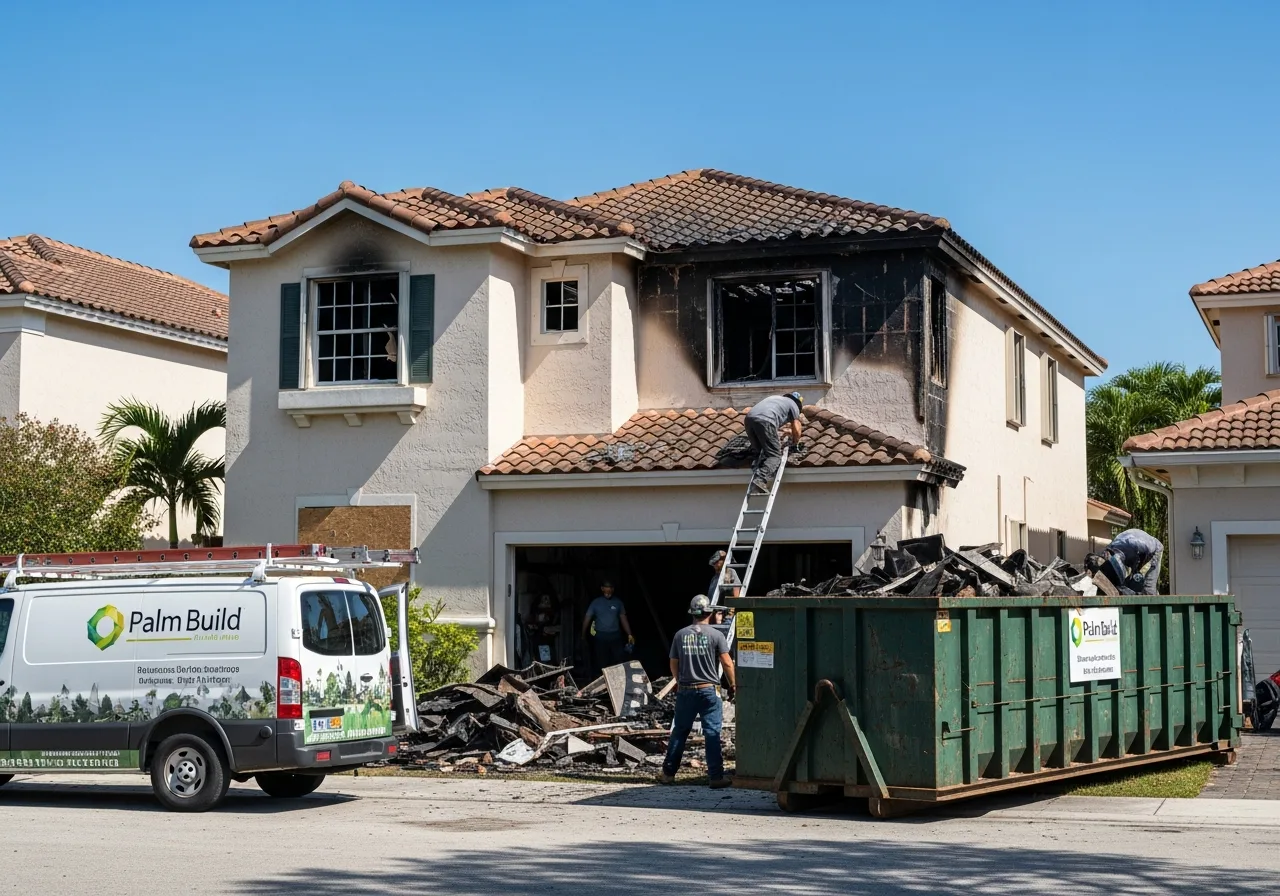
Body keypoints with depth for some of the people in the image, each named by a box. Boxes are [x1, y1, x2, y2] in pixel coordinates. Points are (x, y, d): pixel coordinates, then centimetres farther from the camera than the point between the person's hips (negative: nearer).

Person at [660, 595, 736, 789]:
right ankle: (716, 776, -3)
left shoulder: (680, 635, 3)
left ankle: (668, 773, 18)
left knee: (679, 732, 12)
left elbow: (674, 664, 11)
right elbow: (727, 663, -7)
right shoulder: (715, 635, -6)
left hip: (685, 691, 3)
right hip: (709, 691, -3)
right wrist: (733, 685, 6)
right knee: (712, 733, -1)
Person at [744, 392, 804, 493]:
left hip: (749, 418, 6)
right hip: (765, 420, -6)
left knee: (759, 452, 21)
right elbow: (796, 430, 17)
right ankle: (760, 480, -24)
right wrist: (795, 441, 35)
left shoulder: (776, 398, 39)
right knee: (774, 455, -3)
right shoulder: (793, 405, 21)